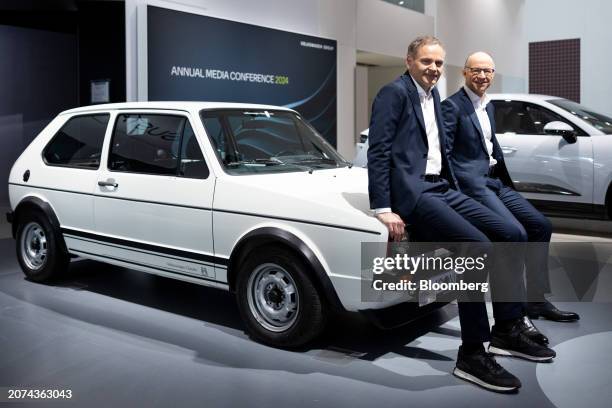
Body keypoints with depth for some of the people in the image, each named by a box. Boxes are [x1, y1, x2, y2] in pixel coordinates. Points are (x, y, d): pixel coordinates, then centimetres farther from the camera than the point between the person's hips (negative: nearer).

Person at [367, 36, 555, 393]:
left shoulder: (433, 94, 19)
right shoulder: (395, 92, -7)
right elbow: (378, 152, -15)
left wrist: (455, 188, 15)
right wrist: (383, 209, -21)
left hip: (442, 189, 9)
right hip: (412, 192, -9)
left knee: (513, 235, -1)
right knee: (477, 248, -26)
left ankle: (508, 329, 11)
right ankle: (472, 354, -17)